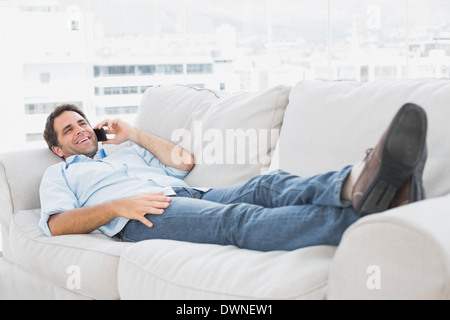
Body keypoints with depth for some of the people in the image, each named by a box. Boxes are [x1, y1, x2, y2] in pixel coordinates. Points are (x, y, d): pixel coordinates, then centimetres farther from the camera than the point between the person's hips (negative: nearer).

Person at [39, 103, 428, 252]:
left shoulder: (128, 153, 40)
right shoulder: (59, 175, 27)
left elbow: (184, 161, 29)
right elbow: (57, 223, 5)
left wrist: (135, 134, 30)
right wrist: (116, 206, -9)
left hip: (188, 195, 6)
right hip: (143, 218, -6)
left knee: (271, 185, -26)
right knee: (237, 219, -35)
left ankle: (358, 185, -57)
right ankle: (362, 213, -60)